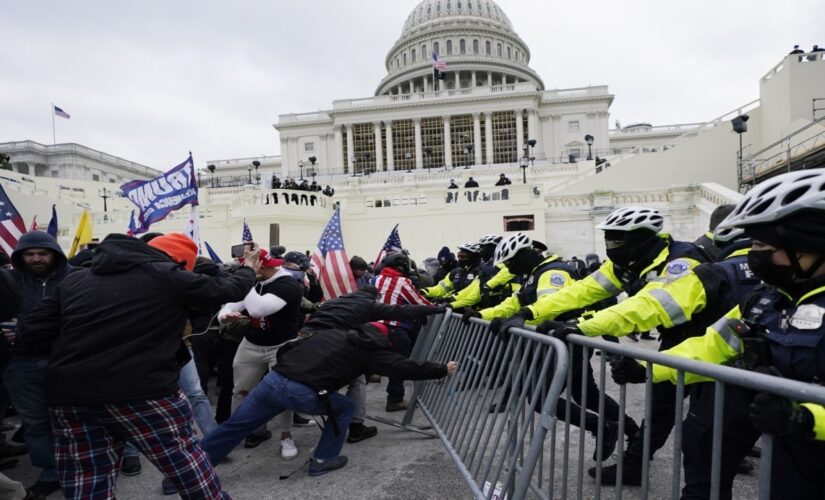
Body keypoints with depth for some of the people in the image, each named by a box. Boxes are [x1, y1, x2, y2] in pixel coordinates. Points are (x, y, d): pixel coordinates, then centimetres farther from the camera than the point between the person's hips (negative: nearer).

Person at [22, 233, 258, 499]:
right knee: (183, 460, 12)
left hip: (69, 395, 6)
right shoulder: (167, 275, -2)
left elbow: (35, 333, 12)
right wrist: (248, 268, 24)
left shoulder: (75, 279, 14)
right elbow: (229, 289, 5)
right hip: (141, 392, -5)